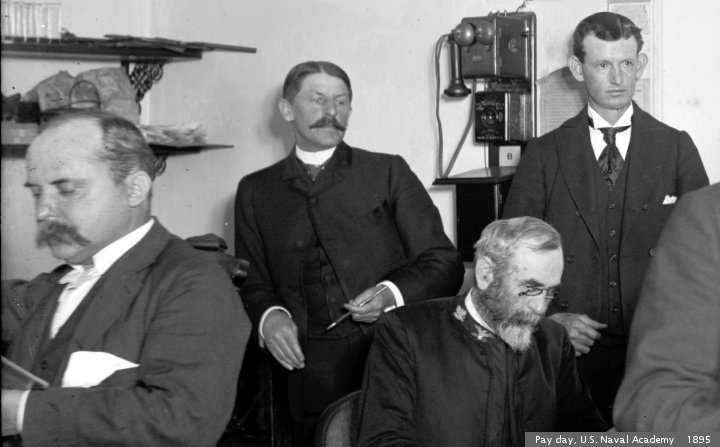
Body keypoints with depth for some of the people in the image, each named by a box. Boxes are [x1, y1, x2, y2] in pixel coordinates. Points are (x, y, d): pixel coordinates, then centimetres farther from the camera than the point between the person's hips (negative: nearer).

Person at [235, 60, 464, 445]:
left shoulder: (388, 172, 5)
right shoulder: (256, 191, 11)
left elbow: (444, 263, 3)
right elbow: (253, 284, 13)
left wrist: (394, 294, -14)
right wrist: (269, 316, -9)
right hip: (314, 381, 1)